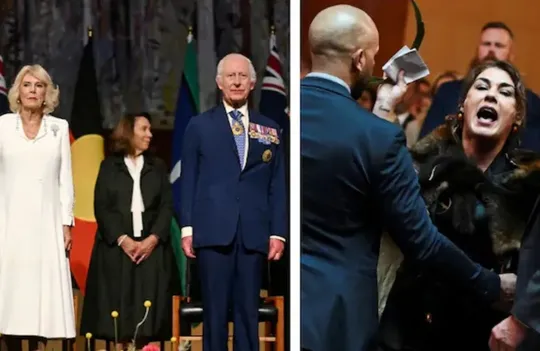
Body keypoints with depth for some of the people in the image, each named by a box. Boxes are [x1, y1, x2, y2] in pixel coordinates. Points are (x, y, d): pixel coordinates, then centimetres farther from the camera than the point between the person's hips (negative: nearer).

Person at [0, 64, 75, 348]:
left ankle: (37, 342, -2)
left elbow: (65, 179, 7)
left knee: (44, 285, -4)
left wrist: (66, 223, 0)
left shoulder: (59, 128, 8)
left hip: (46, 221, 1)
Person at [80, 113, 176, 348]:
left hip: (151, 248, 2)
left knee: (147, 307, -5)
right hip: (116, 248, -1)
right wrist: (123, 240, -13)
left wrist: (153, 239, -11)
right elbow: (101, 207, -1)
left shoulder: (158, 167, 14)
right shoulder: (109, 166, 8)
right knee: (119, 307, -6)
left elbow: (167, 206, 5)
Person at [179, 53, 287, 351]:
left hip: (253, 234, 1)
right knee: (215, 310, -1)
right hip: (214, 231, -1)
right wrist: (187, 228, -1)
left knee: (248, 310, 3)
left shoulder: (269, 130, 13)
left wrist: (278, 232, 2)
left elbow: (277, 186, 10)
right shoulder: (199, 126, 10)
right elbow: (188, 180, 7)